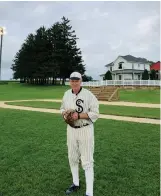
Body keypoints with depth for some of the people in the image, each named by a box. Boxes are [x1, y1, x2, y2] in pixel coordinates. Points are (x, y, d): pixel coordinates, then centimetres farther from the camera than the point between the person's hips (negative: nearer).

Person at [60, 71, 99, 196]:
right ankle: (76, 184, 37)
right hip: (71, 129, 6)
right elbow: (62, 108, 16)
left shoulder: (88, 95, -15)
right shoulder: (67, 94, 3)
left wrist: (79, 115, -26)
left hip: (85, 130, -6)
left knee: (87, 161, -2)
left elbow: (95, 113, -17)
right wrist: (64, 113, -7)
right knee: (72, 158, 17)